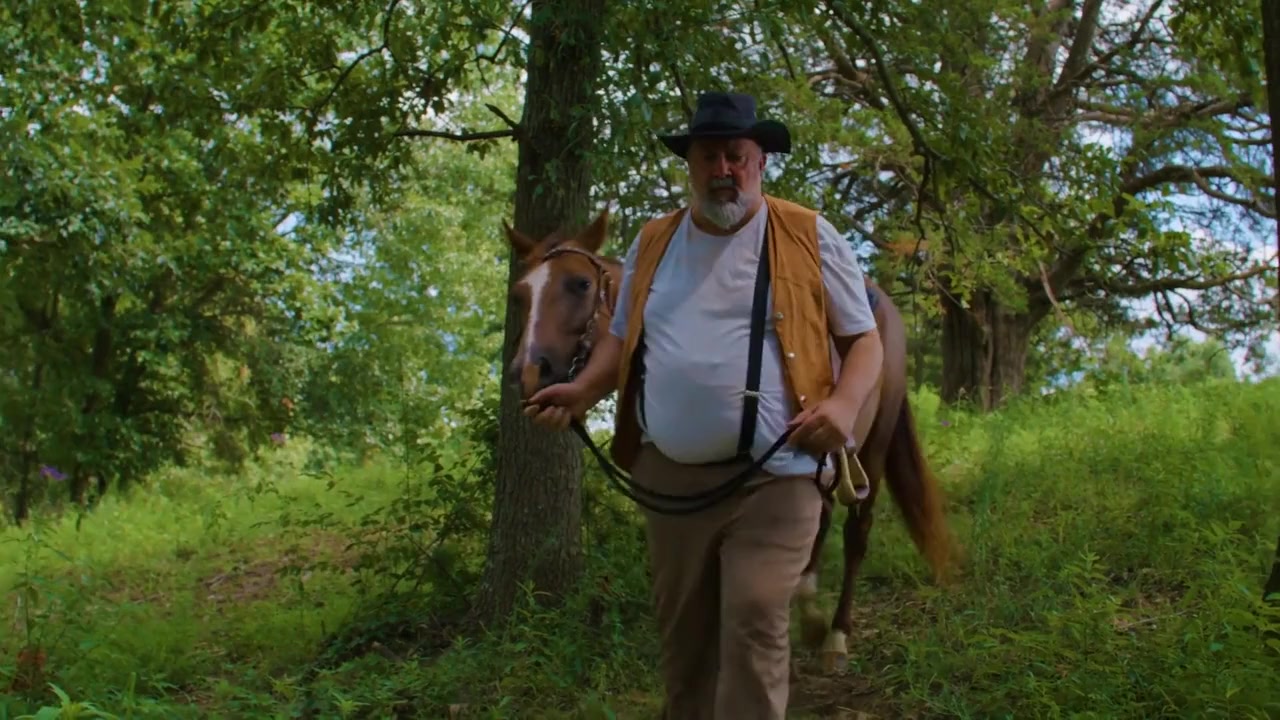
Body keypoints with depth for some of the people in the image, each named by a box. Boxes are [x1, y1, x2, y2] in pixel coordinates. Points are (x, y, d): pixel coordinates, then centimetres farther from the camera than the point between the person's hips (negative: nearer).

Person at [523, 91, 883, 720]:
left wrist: (845, 402, -17)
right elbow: (623, 337, 20)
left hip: (773, 475, -4)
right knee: (680, 632, 14)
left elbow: (863, 339, 3)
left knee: (754, 625, -10)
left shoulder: (810, 238, 1)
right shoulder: (652, 244, 11)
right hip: (669, 475, 4)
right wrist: (584, 390, 0)